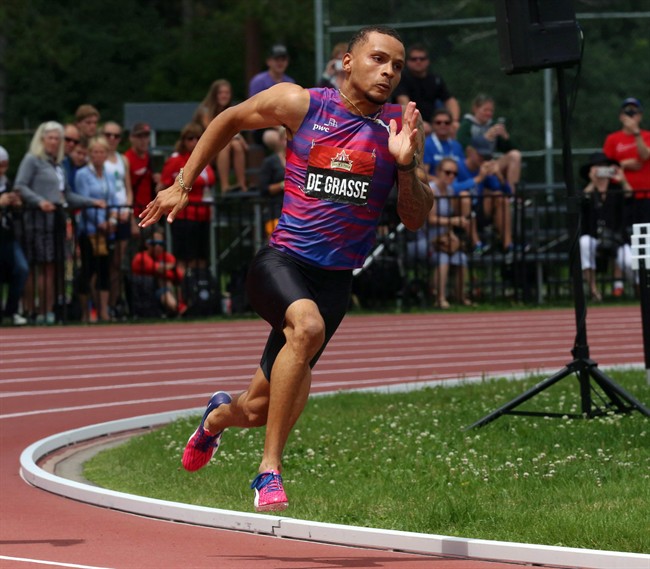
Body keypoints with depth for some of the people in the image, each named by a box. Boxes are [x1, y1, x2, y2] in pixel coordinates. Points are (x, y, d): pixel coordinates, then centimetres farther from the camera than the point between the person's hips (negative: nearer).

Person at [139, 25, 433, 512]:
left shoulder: (401, 126, 2)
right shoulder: (300, 104, -3)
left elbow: (416, 220, 3)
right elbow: (230, 120, 15)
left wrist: (405, 164, -14)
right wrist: (183, 185, 15)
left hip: (336, 279, 3)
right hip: (282, 260, -3)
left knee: (262, 406, 7)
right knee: (307, 326, -37)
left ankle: (221, 414, 48)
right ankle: (270, 470, -26)